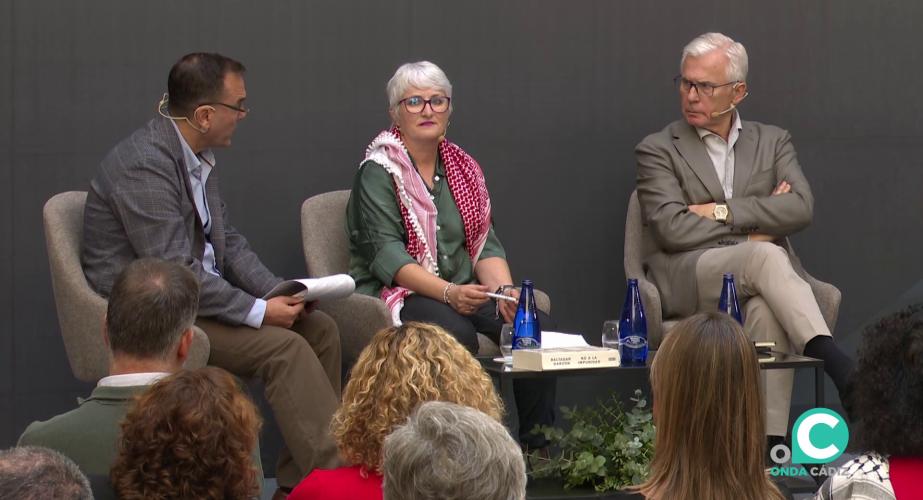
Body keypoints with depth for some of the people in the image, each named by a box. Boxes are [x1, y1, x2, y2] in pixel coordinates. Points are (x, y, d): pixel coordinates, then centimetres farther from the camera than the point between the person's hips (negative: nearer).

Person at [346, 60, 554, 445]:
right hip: (398, 294, -6)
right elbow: (386, 255, -15)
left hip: (463, 291, 6)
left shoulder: (463, 168, 16)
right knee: (457, 333, -36)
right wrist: (448, 292, -28)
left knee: (539, 327, -19)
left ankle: (538, 449, -16)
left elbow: (485, 243, 9)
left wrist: (505, 290, -12)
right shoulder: (379, 171, -4)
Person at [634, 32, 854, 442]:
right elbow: (671, 229, -5)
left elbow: (801, 208, 0)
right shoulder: (658, 150, 10)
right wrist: (755, 224, -3)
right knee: (765, 256, -35)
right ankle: (836, 363, -47)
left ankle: (770, 442, -45)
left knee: (767, 311, -37)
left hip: (754, 283, 2)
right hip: (686, 278, -2)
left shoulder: (772, 142, 19)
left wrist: (721, 212, -7)